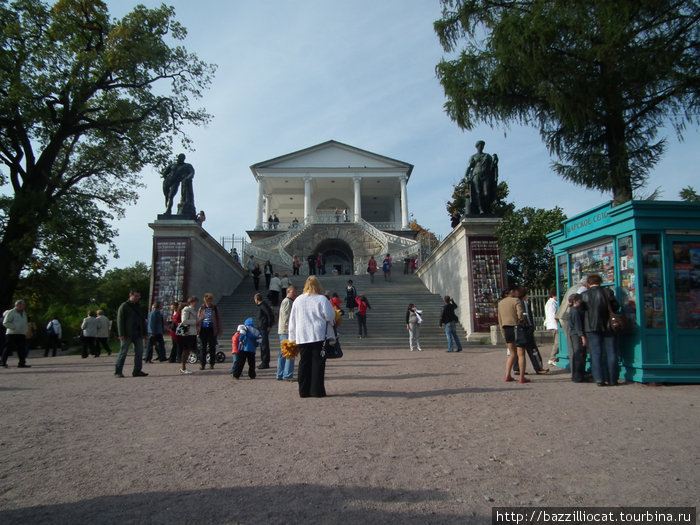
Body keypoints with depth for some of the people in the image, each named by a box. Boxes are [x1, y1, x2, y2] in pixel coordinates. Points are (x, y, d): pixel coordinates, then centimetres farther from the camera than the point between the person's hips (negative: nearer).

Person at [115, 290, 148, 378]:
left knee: (139, 352, 2)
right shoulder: (124, 306, -2)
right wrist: (121, 334, -15)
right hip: (127, 334, -6)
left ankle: (137, 371, 7)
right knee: (123, 352, 0)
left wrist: (144, 333, 15)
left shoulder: (138, 307, 18)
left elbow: (143, 320, 22)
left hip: (138, 334, 6)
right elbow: (120, 320, -8)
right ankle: (118, 371, 8)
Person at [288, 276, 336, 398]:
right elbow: (330, 315, -7)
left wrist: (292, 338, 17)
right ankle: (317, 390, 0)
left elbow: (292, 321, 11)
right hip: (319, 336, -3)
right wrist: (331, 322, 17)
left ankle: (304, 391, 10)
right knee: (318, 363, 1)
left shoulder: (297, 300, 8)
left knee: (304, 363, 8)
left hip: (302, 337, 4)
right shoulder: (322, 299, -5)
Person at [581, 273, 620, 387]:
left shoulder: (584, 295, -3)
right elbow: (616, 306, -2)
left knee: (596, 354, 4)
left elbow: (581, 311, 1)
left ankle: (599, 379, -2)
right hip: (608, 327, 0)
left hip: (591, 328, 0)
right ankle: (612, 379, 11)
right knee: (611, 353, 9)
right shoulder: (607, 292, -5)